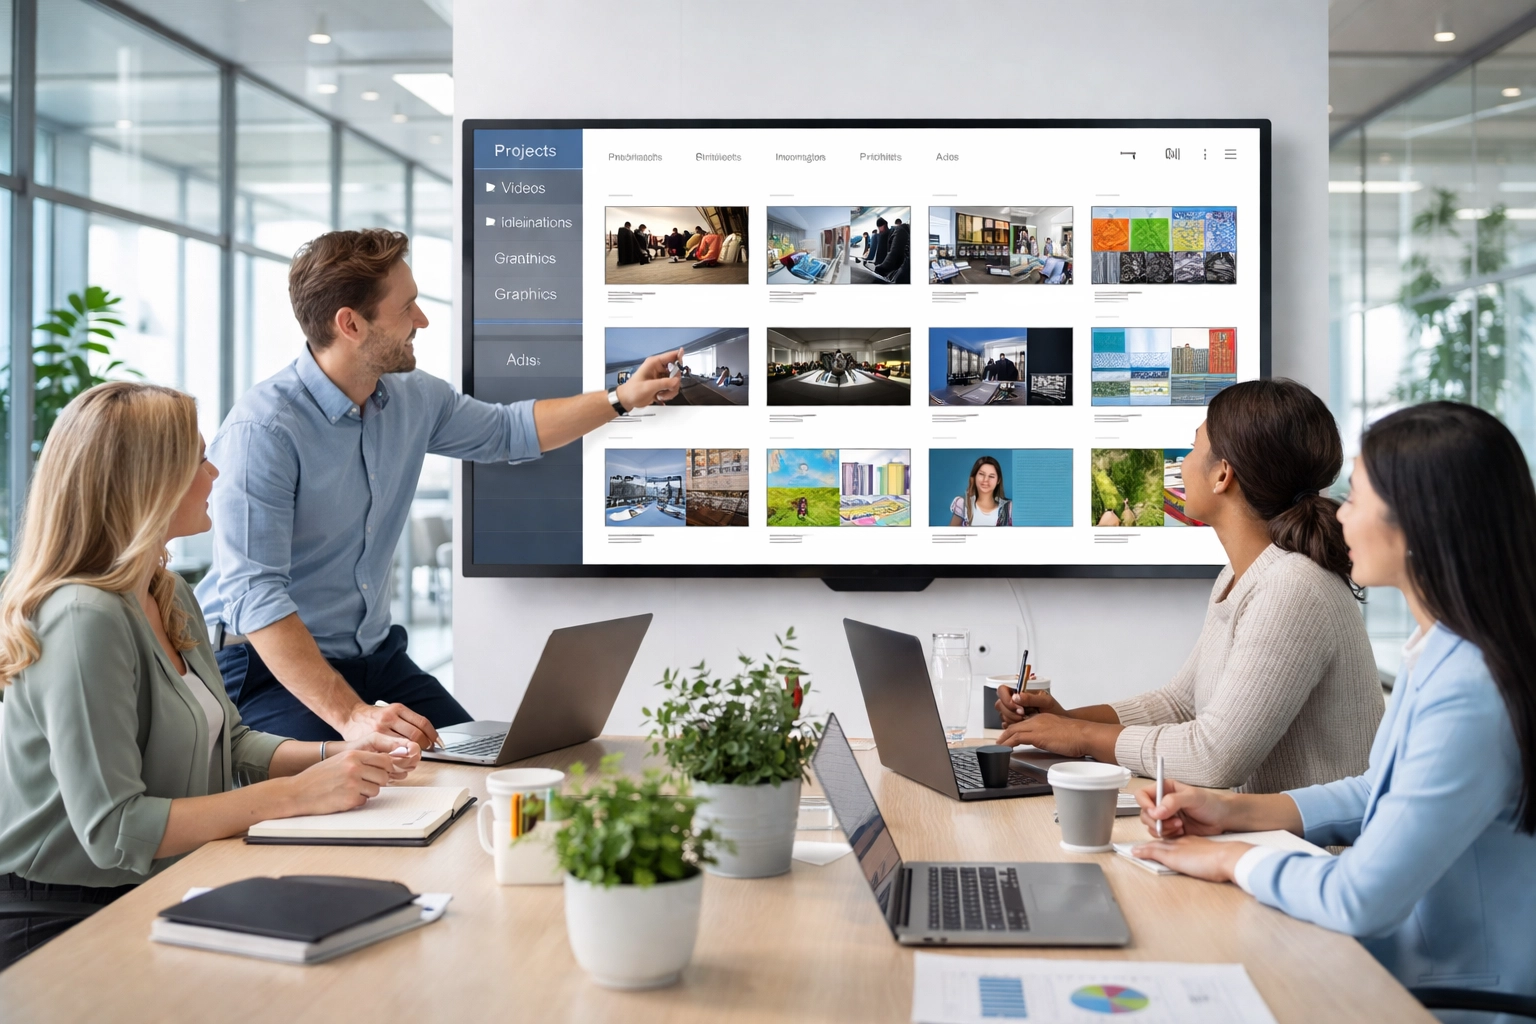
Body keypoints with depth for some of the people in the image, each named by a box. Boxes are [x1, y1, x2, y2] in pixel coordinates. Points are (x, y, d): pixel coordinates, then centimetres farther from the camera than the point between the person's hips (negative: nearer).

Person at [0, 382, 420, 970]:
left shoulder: (169, 596, 9)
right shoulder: (85, 619, -21)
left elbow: (226, 742, 17)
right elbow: (113, 829, -24)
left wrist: (335, 756, -1)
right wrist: (297, 794, -22)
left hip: (156, 895, 8)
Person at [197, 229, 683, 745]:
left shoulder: (413, 398, 3)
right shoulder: (263, 429, -21)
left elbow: (507, 432, 23)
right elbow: (253, 595, -28)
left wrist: (623, 398, 16)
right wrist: (350, 715, -36)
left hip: (377, 656, 7)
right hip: (268, 667, -7)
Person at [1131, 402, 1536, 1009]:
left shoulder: (1469, 698, -28)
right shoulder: (1437, 653, 3)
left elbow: (1359, 901, -27)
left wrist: (1232, 859, -11)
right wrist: (1240, 812, 8)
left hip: (1460, 999, -8)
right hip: (1399, 968, 8)